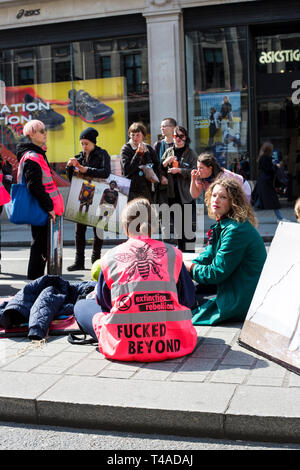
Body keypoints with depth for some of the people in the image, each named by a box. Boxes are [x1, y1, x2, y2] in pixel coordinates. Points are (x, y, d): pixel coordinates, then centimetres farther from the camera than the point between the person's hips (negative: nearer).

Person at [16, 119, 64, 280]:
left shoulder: (37, 154, 18)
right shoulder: (32, 157, -15)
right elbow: (35, 186, -23)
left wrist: (50, 205, 22)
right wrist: (48, 207, -20)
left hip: (41, 209, 10)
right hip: (40, 210, -10)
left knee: (40, 242, 14)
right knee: (41, 243, -5)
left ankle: (35, 278, 23)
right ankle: (35, 279, 2)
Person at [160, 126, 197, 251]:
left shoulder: (191, 153, 2)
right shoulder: (168, 152, 13)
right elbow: (159, 170, 12)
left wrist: (179, 170, -15)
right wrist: (165, 162, -6)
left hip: (186, 193, -4)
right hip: (172, 193, 4)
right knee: (177, 222, 9)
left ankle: (189, 249, 4)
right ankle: (180, 247, 20)